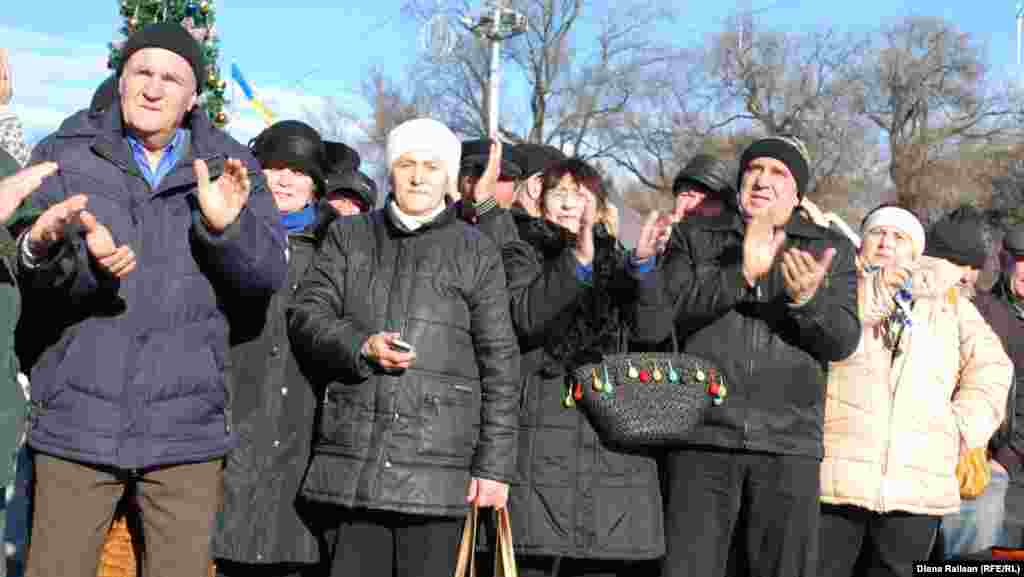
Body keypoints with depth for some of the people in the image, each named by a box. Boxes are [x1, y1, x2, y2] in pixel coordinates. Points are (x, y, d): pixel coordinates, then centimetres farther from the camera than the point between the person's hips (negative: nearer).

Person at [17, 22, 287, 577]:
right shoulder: (67, 156, 4)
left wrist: (226, 226, -23)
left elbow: (266, 275, -2)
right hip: (79, 419, 0)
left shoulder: (229, 167, 7)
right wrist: (79, 258, -31)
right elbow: (33, 275, -7)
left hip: (187, 426, 1)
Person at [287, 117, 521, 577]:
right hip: (352, 456, 2)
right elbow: (306, 315, 7)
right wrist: (361, 347, -13)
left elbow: (500, 363, 5)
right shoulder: (349, 236, 14)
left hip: (437, 463, -2)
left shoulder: (476, 253, 8)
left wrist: (495, 463, -1)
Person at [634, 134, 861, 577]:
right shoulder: (694, 237, 11)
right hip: (703, 440, -1)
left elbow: (843, 341, 1)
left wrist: (809, 298, -20)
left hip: (790, 446, 1)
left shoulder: (830, 251, 13)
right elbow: (652, 320, -4)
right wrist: (740, 274, -15)